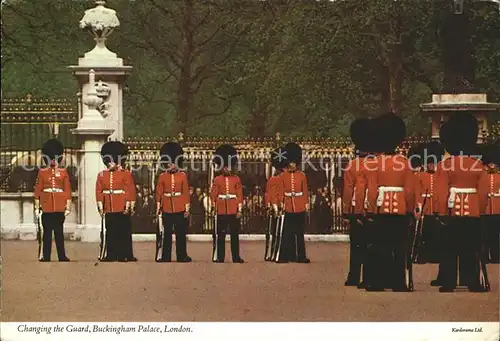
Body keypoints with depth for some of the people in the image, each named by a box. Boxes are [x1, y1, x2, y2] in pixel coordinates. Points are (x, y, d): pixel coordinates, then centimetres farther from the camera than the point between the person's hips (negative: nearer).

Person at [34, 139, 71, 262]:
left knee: (59, 232, 4)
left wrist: (68, 206, -1)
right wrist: (37, 207, 0)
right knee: (46, 232, 2)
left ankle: (62, 257, 7)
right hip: (46, 207, 0)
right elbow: (37, 190, 4)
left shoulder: (63, 172, 6)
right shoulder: (42, 172, 5)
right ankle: (45, 257, 6)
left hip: (59, 207, 0)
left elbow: (68, 190, 5)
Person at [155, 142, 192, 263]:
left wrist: (187, 208, -2)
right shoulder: (162, 176, 4)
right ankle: (165, 257, 10)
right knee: (166, 233, 5)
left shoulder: (182, 176, 2)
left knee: (181, 233, 3)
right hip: (167, 208, 1)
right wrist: (158, 207, 0)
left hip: (180, 208, 0)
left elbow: (186, 192, 1)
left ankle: (182, 256, 10)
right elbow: (159, 192, 5)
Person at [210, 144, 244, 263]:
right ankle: (219, 257, 7)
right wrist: (213, 208, -4)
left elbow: (240, 195, 4)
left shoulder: (236, 179, 6)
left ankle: (236, 257, 9)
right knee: (220, 235, 2)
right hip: (221, 211, -1)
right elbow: (213, 194, 3)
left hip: (234, 211, 1)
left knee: (235, 234, 4)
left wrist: (239, 210, -2)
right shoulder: (217, 180, 4)